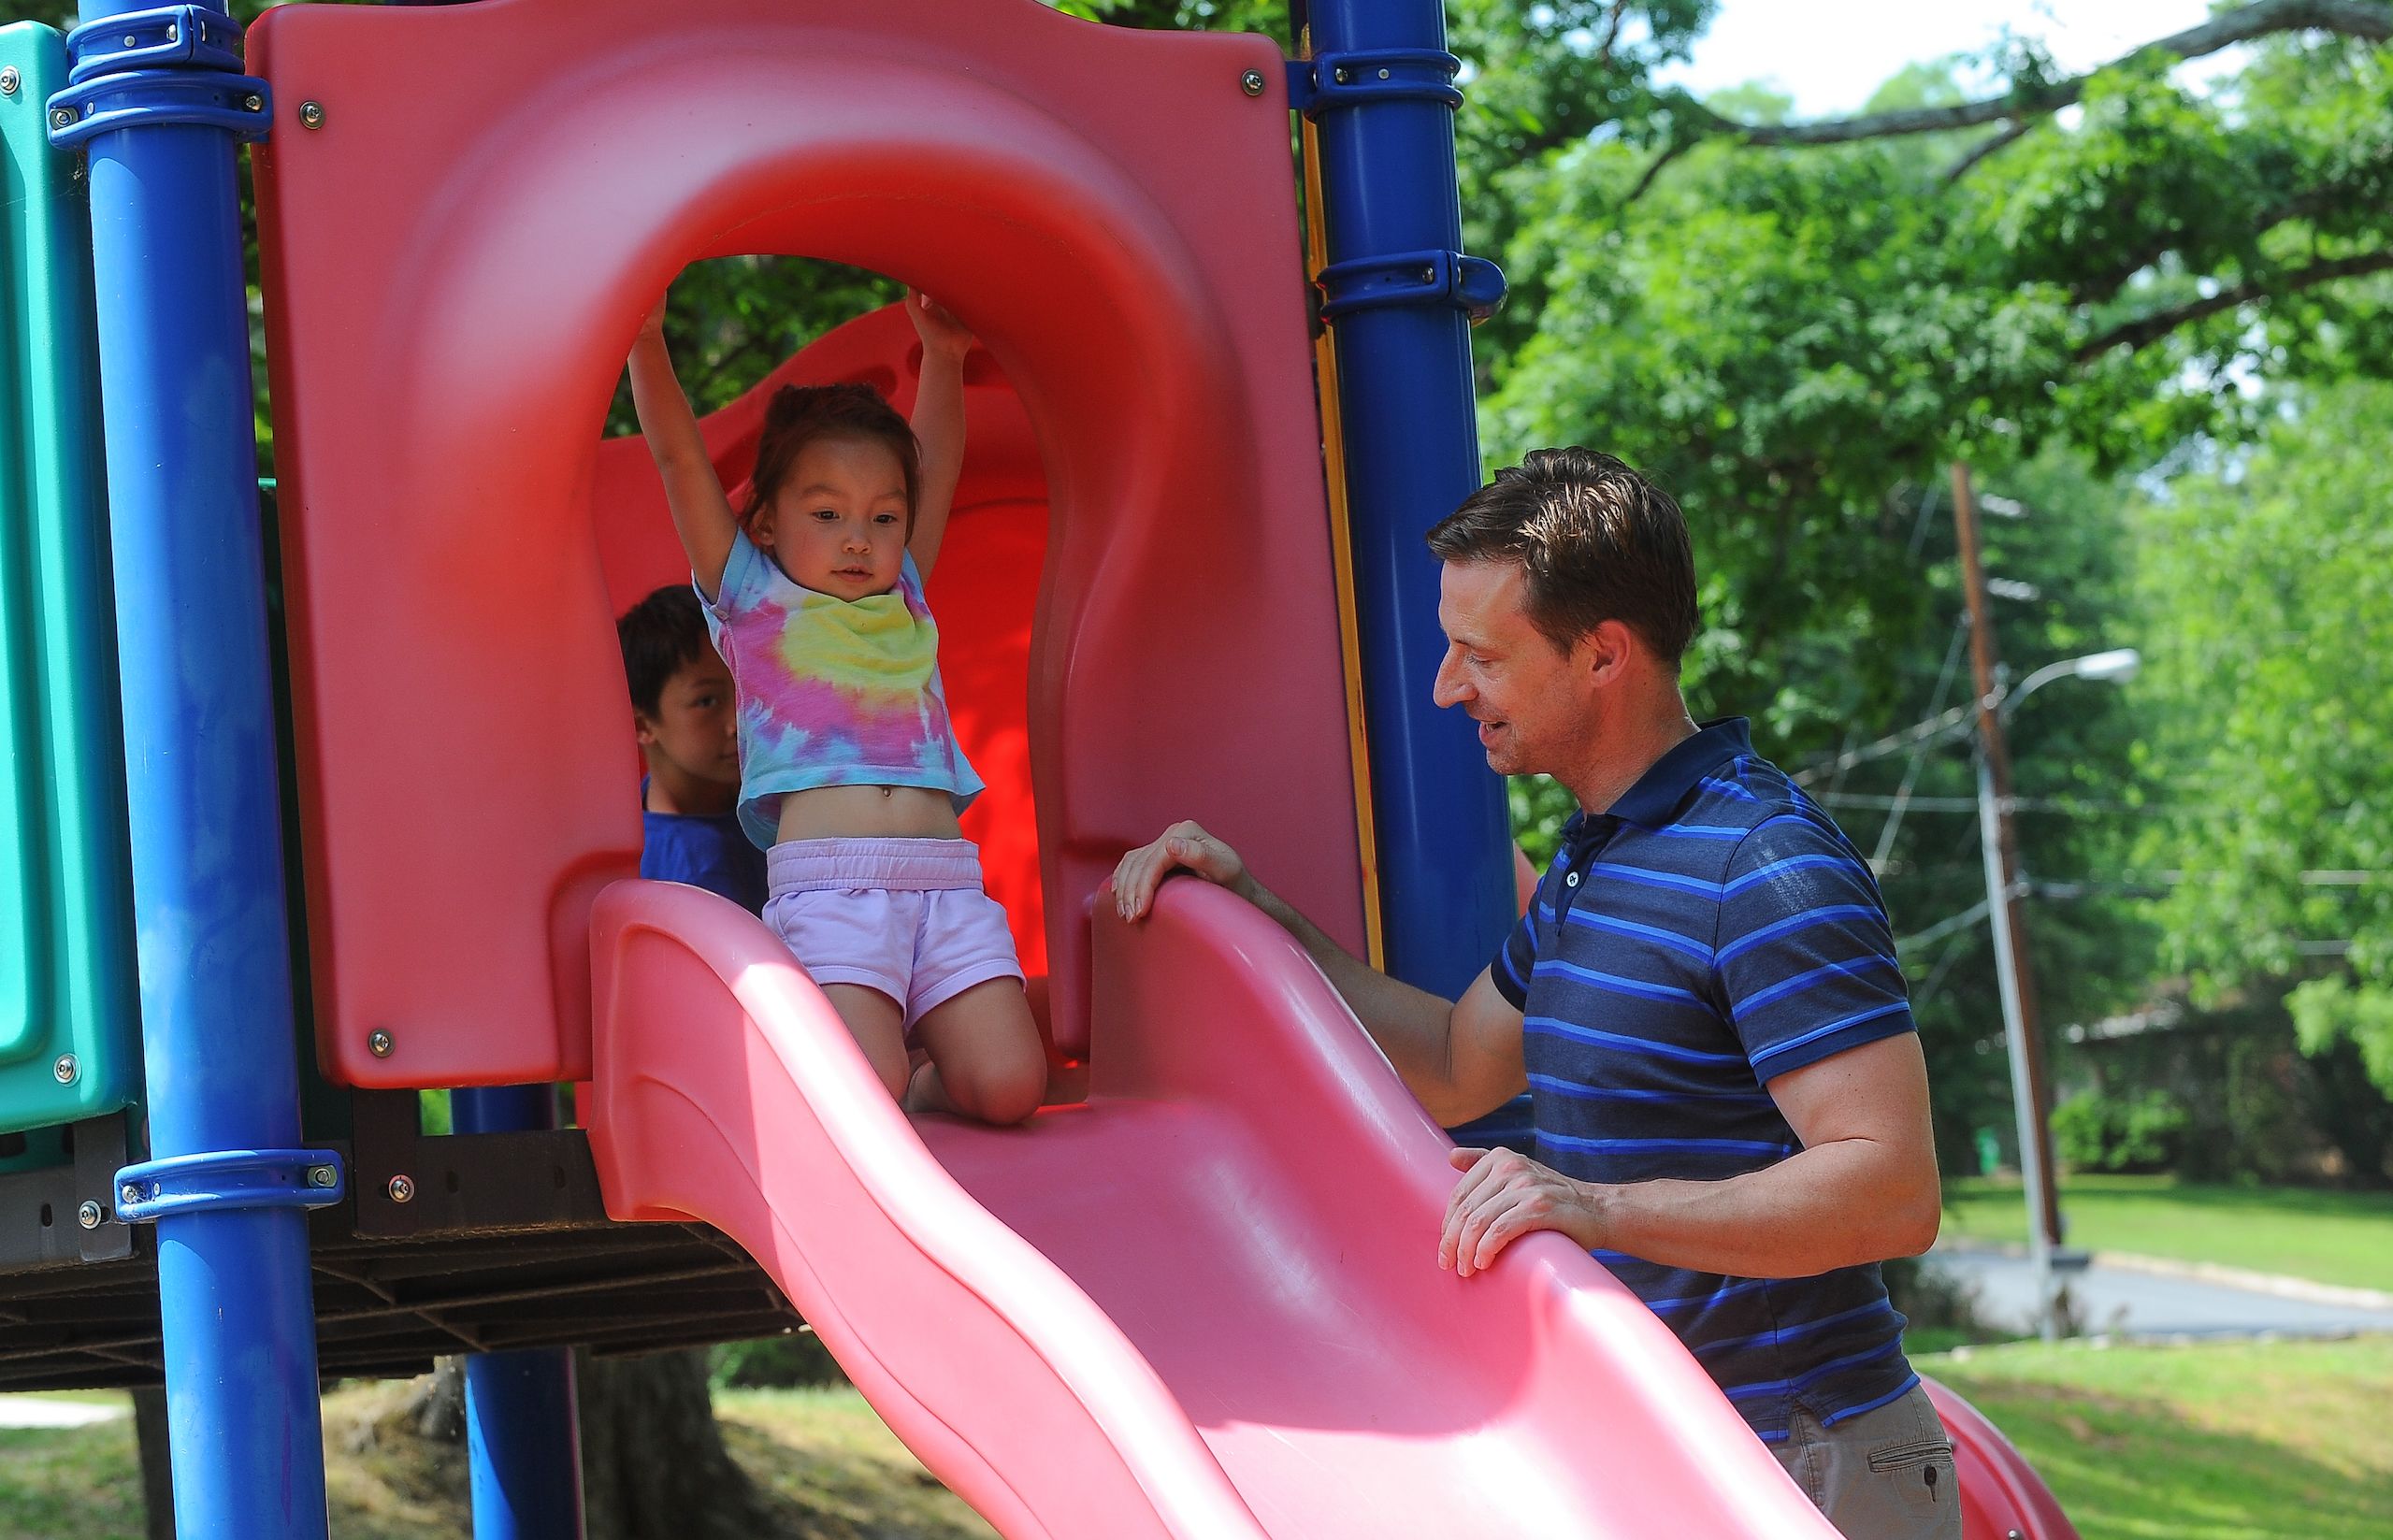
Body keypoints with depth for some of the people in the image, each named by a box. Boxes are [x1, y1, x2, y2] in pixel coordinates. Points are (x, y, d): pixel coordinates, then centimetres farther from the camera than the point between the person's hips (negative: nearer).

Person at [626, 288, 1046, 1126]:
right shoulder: (753, 600, 15)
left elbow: (937, 467, 28)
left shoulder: (905, 603, 25)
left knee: (1009, 1084, -14)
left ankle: (924, 1076, 18)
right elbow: (680, 457, 10)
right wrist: (647, 341, 3)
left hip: (947, 882, 4)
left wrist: (943, 357, 20)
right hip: (826, 884, -4)